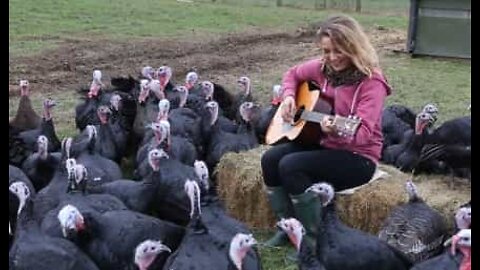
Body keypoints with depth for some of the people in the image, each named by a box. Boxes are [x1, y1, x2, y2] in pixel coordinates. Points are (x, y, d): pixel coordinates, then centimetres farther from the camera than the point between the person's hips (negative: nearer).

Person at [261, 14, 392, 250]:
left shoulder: (371, 81, -19)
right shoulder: (323, 67, 1)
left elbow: (363, 132, -28)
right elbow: (292, 74, 20)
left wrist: (337, 131, -49)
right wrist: (288, 96, -1)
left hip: (358, 157, -7)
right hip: (323, 144, 7)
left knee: (291, 165, -26)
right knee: (271, 159, -14)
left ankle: (315, 236, -13)